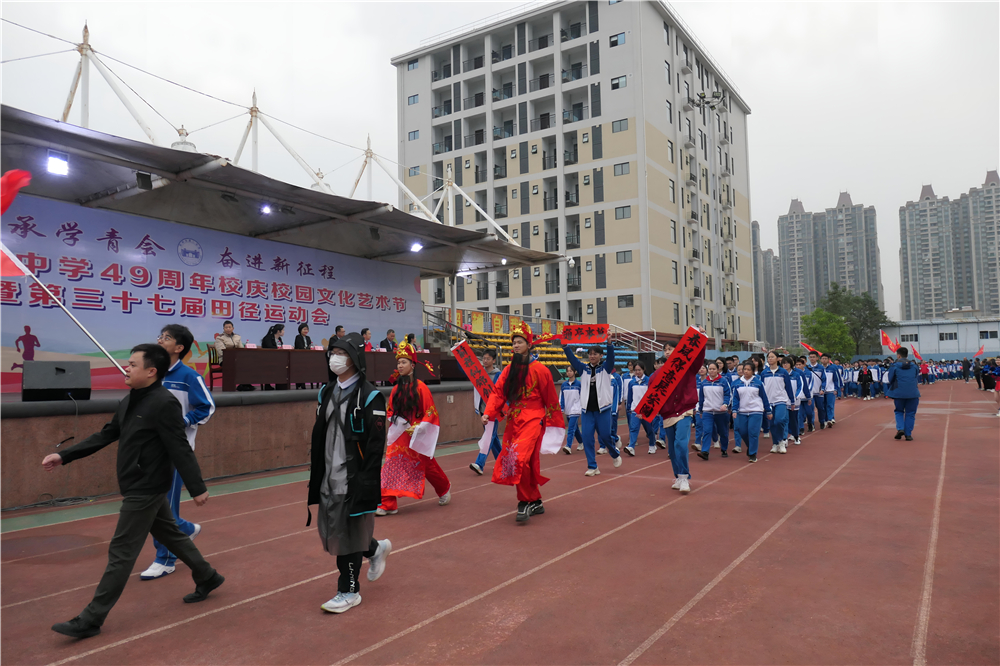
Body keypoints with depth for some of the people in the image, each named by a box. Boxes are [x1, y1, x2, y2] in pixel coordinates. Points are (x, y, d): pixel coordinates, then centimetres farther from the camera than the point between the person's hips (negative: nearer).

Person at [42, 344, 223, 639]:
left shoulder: (164, 403, -22)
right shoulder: (130, 401, 7)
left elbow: (180, 449, -22)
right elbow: (105, 435, 15)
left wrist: (197, 489, -20)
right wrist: (64, 456, 11)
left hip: (146, 490, -9)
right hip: (139, 488, 9)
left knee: (121, 553, -1)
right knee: (170, 534, 20)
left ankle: (90, 620, 10)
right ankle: (207, 578, 36)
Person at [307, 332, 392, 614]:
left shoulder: (369, 397, -13)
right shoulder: (327, 392, 9)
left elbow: (376, 443, -15)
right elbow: (318, 433, 14)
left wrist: (367, 481, -18)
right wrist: (316, 471, 12)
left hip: (354, 477, -7)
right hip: (329, 475, 7)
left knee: (348, 532, 2)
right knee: (331, 529, 13)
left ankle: (349, 591, 19)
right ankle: (375, 549, 39)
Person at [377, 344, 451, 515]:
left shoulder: (420, 387, -10)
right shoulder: (396, 388, 6)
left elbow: (430, 412, -11)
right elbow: (391, 410, 12)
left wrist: (418, 427, -19)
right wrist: (395, 420, -7)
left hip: (417, 435, -4)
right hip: (399, 435, 5)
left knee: (427, 465, 11)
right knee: (391, 466, -6)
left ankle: (445, 489, 37)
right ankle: (388, 504, -3)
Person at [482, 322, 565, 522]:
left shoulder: (539, 369, -6)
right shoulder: (509, 370, 10)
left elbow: (551, 399, -1)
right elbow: (497, 393, 4)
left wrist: (556, 423, 3)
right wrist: (488, 413, -12)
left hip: (532, 421, -6)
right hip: (513, 421, 6)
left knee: (520, 458, -22)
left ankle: (525, 502, -8)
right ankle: (536, 503, 26)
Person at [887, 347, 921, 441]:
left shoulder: (895, 366, -6)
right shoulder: (914, 366, 5)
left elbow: (890, 380, 0)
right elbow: (916, 378, 16)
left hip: (899, 393, -2)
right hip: (913, 393, 2)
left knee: (899, 411, 15)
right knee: (910, 413, 9)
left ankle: (900, 428, -6)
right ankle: (908, 434, 8)